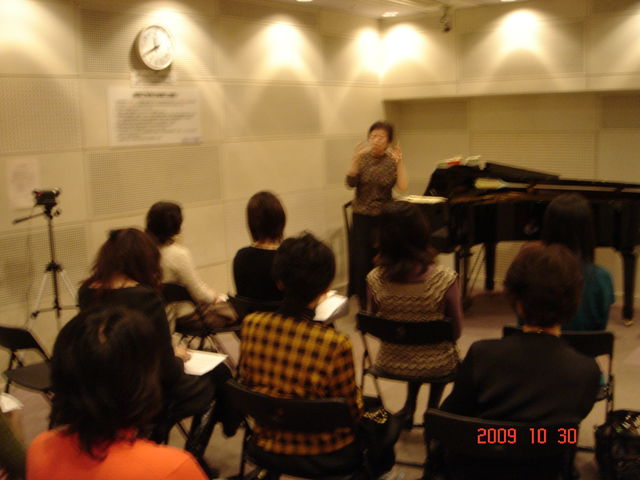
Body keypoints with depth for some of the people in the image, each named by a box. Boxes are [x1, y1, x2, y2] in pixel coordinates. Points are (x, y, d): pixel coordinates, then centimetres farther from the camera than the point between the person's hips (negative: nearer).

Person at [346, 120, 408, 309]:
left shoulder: (392, 161, -3)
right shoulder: (363, 158, -1)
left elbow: (402, 187, -15)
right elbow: (350, 183, -12)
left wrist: (399, 162, -21)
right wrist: (355, 159, -23)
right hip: (362, 216, 1)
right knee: (361, 261, 3)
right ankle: (365, 305, 17)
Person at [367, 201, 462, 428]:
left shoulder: (375, 279, -19)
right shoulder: (445, 279, -25)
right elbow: (456, 331, -11)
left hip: (390, 364, 2)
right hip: (436, 367, -2)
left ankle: (409, 408, 33)